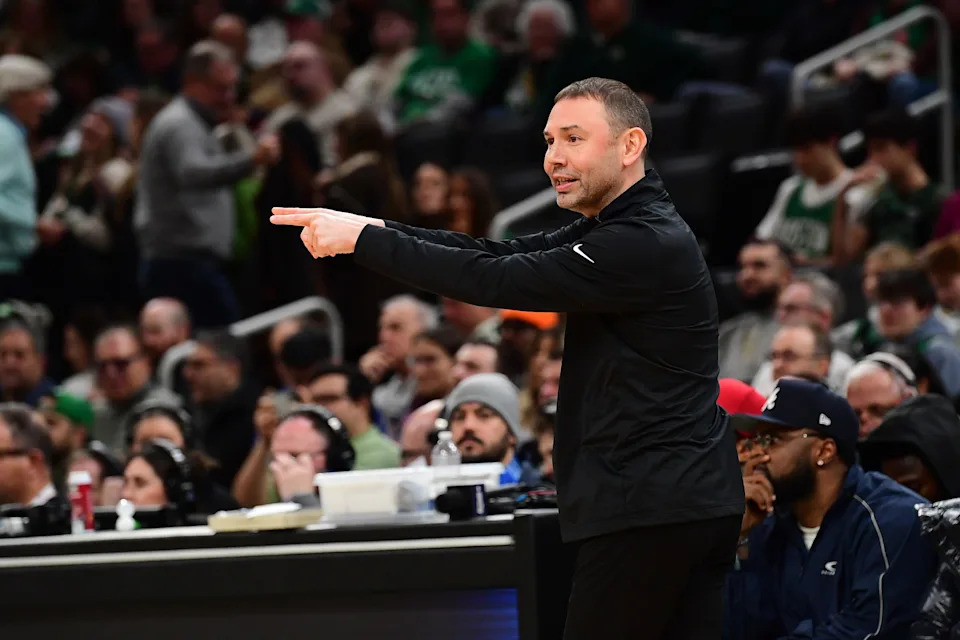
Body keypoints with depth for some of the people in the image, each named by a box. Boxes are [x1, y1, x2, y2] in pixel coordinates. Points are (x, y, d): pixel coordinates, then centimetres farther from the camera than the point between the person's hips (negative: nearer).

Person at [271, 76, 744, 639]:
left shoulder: (645, 244, -17)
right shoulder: (617, 228, 17)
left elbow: (499, 281, -19)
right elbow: (505, 254, 10)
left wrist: (364, 240, -15)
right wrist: (371, 229, -1)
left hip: (652, 511, -10)